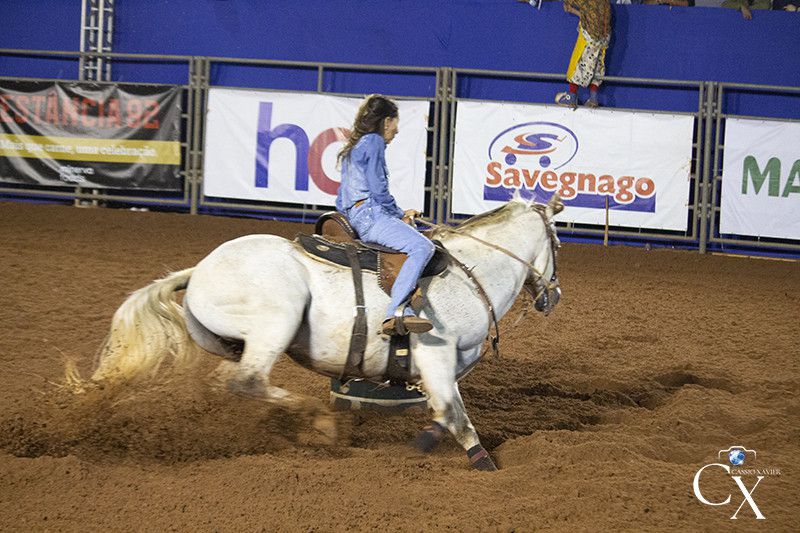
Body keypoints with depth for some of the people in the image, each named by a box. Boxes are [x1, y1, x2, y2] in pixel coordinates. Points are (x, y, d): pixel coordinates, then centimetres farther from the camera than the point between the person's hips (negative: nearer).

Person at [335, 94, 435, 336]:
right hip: (370, 215, -10)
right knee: (422, 247, -25)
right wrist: (399, 214, 4)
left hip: (353, 217, 10)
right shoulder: (374, 142, -1)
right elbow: (378, 189, -11)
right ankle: (395, 313, -41)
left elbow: (340, 201, 29)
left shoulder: (353, 147, 28)